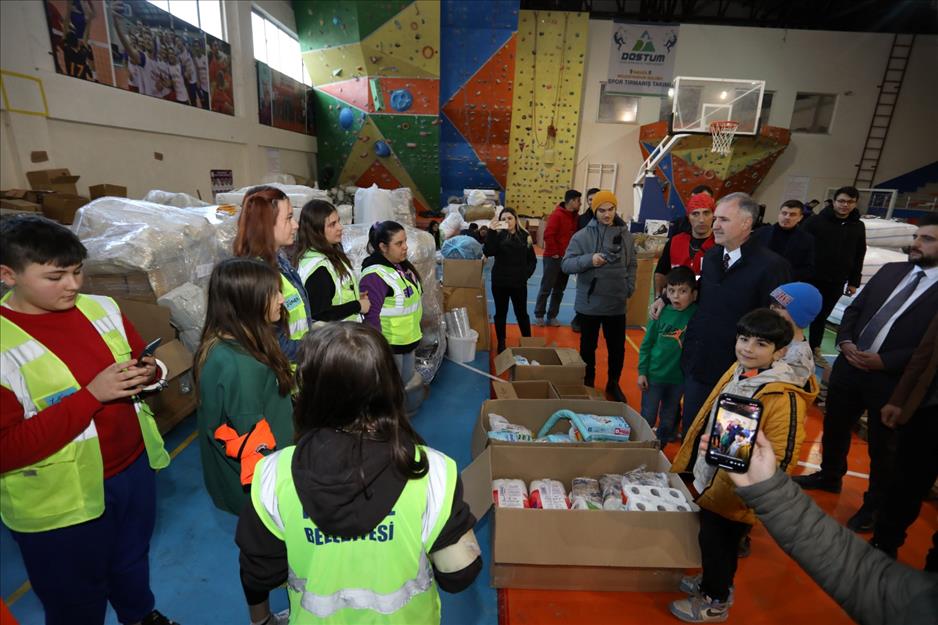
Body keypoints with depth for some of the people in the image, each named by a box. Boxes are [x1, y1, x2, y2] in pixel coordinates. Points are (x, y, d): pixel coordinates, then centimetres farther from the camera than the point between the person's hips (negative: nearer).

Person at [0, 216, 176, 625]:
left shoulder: (103, 309, -4)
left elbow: (142, 360, 10)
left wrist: (147, 373, -13)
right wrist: (91, 395, -30)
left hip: (135, 466, 5)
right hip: (62, 504, -5)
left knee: (133, 561, 30)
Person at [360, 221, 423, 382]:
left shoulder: (402, 265, 5)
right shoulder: (375, 276, -26)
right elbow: (370, 316, -28)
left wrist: (414, 330, 21)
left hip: (408, 339, 9)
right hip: (388, 345, -9)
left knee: (406, 382, 23)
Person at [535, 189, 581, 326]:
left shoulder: (574, 217, 10)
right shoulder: (557, 215, -13)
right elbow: (548, 235, -20)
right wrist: (554, 253, -16)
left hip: (566, 258, 7)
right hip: (553, 258, -7)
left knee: (559, 290, 10)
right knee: (546, 288, 0)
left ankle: (552, 316, 19)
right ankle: (539, 315, 11)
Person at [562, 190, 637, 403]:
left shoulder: (625, 234, 3)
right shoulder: (582, 235, -8)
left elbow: (632, 264, 14)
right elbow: (566, 264, -12)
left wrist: (630, 287, 2)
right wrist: (589, 259, -26)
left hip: (617, 304, 3)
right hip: (589, 303, -2)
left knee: (617, 348, 14)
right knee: (588, 347, 13)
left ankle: (613, 384, 35)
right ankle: (588, 384, 33)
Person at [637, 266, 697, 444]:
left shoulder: (696, 314, -10)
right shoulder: (661, 313, -9)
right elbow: (646, 344, -3)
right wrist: (642, 372, -4)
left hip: (679, 378, 1)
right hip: (654, 375, -1)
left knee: (668, 421, 18)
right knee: (647, 419, 10)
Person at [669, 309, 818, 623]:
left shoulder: (784, 397, -27)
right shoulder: (737, 371, -1)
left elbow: (782, 458, -26)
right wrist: (695, 459, 18)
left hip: (735, 490, -7)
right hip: (709, 476, 7)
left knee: (717, 543, 13)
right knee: (710, 538, 24)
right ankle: (711, 582, 48)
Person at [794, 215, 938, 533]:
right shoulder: (890, 271, 5)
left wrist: (884, 361, -19)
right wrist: (845, 341, -7)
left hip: (892, 380, -5)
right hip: (849, 366, 5)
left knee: (882, 446, 13)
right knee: (834, 426, 20)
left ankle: (874, 504, 36)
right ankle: (829, 476, 45)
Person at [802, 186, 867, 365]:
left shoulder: (858, 226, 9)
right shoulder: (816, 221, -5)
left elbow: (859, 257, 12)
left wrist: (853, 282, 9)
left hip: (837, 282, 4)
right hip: (811, 277, -4)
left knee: (821, 316, 13)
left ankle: (814, 349, 23)